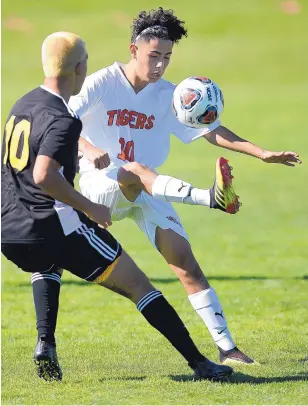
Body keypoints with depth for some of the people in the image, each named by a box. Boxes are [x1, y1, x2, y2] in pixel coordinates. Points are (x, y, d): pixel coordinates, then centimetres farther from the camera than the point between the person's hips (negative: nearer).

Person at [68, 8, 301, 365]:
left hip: (147, 193, 5)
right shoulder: (102, 84, -7)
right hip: (101, 187, -5)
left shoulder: (168, 96, 4)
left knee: (186, 264, -8)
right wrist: (88, 149, -36)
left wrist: (262, 154, -9)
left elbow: (212, 130, 1)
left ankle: (227, 348, -9)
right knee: (133, 171, -39)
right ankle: (211, 198, -64)